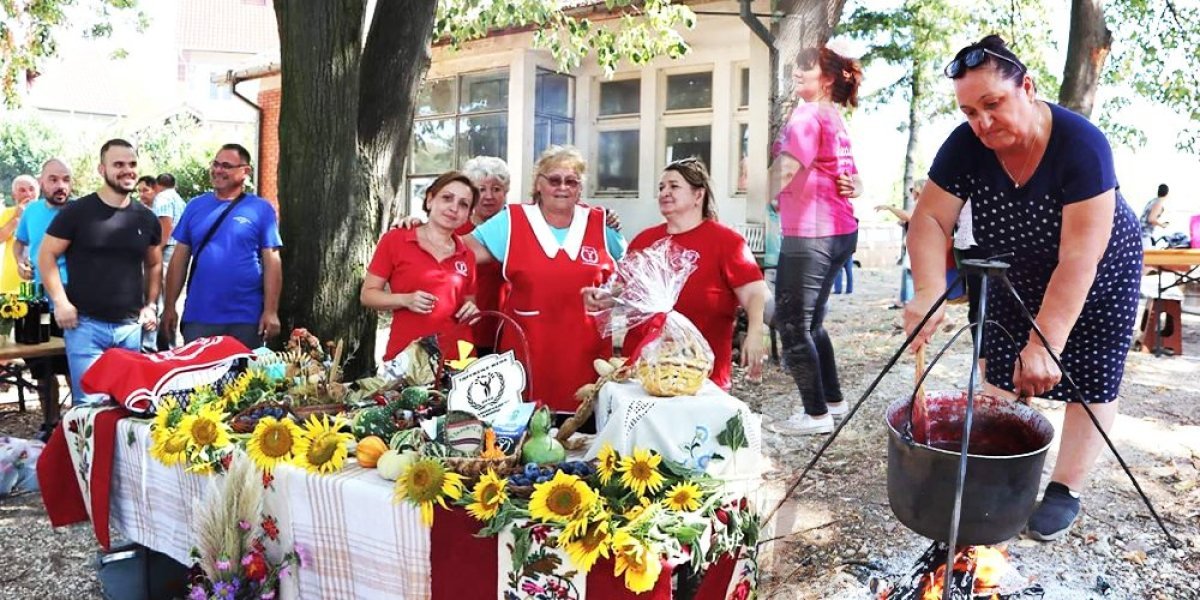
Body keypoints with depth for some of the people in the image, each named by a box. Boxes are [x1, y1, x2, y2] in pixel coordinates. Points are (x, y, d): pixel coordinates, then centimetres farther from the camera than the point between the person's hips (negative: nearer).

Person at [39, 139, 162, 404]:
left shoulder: (146, 218, 9)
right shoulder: (78, 211, -4)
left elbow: (154, 264, 19)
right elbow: (46, 255, -2)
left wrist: (151, 305, 8)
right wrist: (60, 302, -11)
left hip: (131, 326, 4)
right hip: (85, 324, -4)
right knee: (89, 400, -6)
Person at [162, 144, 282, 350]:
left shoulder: (261, 209, -2)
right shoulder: (195, 206, 7)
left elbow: (271, 262, -4)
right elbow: (180, 258, 9)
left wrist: (271, 311, -10)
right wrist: (169, 306, 5)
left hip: (245, 318, -2)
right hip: (198, 316, 2)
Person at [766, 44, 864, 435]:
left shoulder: (807, 114, -10)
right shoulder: (836, 121, 20)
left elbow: (784, 172, -21)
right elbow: (855, 184, 24)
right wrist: (851, 190, 3)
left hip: (810, 234, -10)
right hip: (841, 231, 10)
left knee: (791, 323, -3)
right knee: (810, 322, 18)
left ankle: (816, 414, 2)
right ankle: (833, 400, 26)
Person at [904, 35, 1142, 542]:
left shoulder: (1081, 145, -34)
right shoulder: (966, 146, -22)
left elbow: (1079, 259, -37)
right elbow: (930, 219, -25)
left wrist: (1044, 344, -42)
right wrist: (929, 293, -43)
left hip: (1098, 279, -3)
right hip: (1015, 278, 4)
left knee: (1090, 382, 0)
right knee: (1004, 379, 5)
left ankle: (1065, 490, 14)